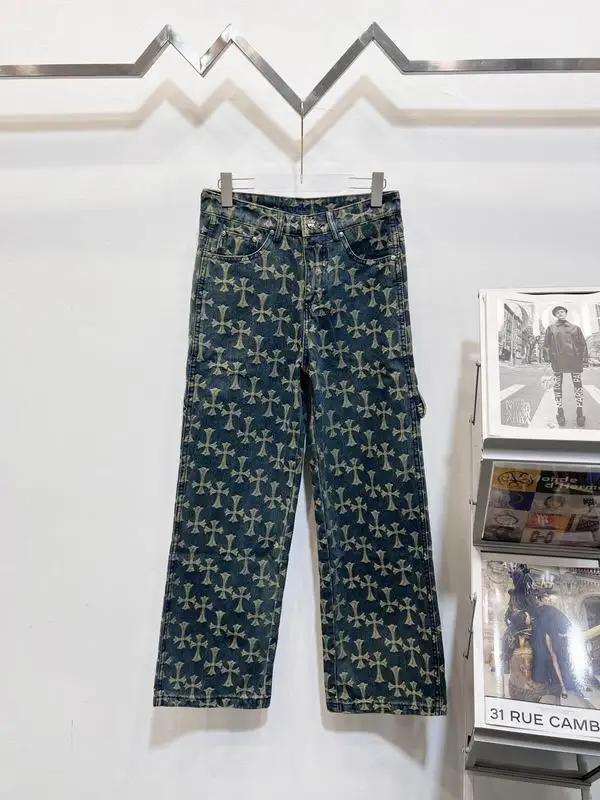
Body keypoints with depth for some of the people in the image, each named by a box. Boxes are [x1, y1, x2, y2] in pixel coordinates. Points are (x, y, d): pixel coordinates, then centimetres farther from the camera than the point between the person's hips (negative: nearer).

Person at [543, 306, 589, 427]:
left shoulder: (575, 328, 14)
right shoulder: (551, 328, 12)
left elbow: (582, 344, 12)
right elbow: (546, 345, 8)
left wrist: (585, 359, 4)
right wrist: (547, 359, -1)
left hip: (574, 359, 1)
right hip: (557, 361, 0)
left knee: (578, 384, -1)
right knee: (557, 385, 0)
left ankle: (580, 412, 4)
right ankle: (560, 412, 6)